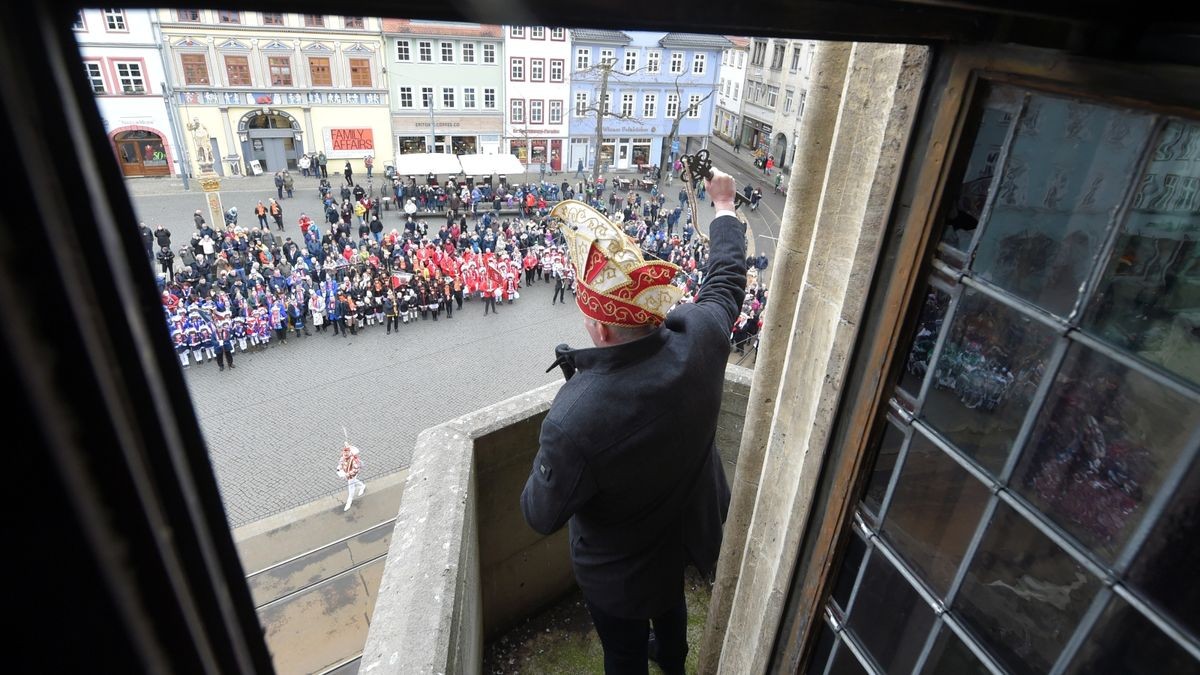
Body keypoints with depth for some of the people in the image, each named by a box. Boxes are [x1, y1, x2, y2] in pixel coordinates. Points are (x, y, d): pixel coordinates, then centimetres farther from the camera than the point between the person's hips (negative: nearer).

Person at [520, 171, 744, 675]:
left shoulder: (574, 418, -44)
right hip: (686, 533, 6)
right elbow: (726, 278, -5)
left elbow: (541, 516, -25)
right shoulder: (699, 336, -29)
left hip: (618, 571, -6)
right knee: (670, 600, 38)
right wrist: (724, 206, 12)